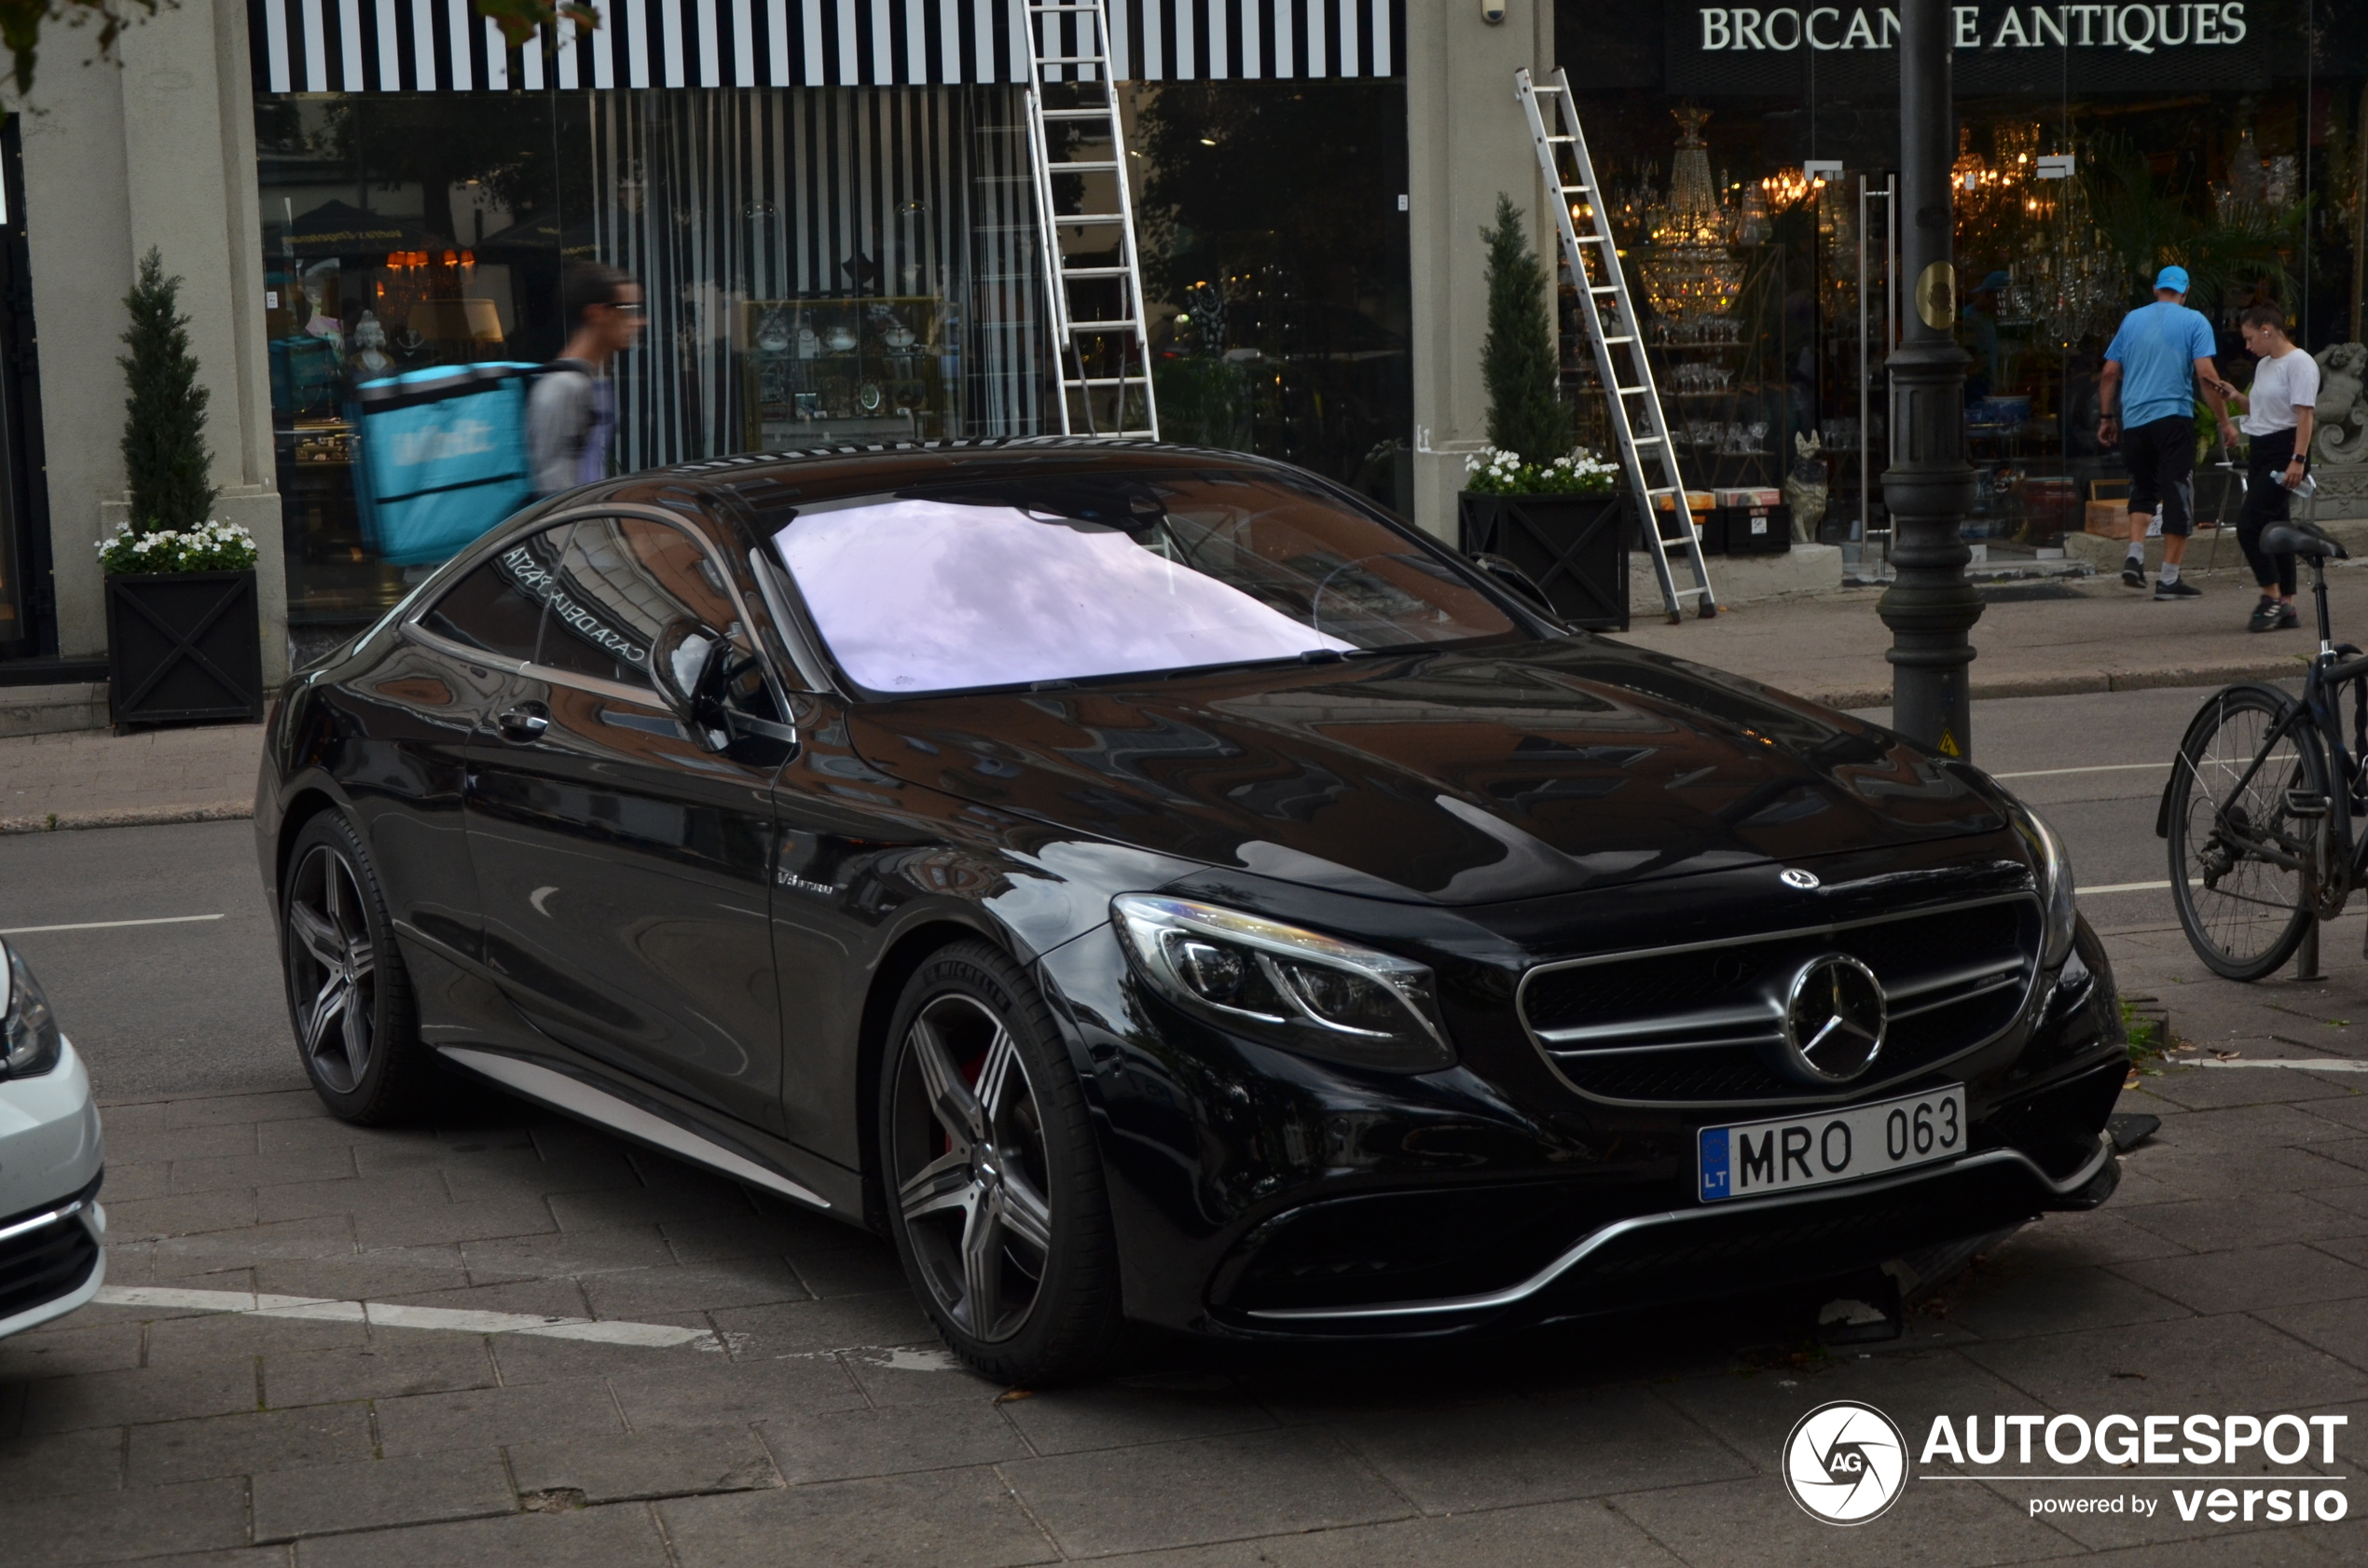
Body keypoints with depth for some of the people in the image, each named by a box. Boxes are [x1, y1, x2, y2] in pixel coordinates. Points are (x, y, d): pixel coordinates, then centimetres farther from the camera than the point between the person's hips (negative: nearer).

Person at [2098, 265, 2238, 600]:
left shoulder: (2131, 320, 12)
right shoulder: (2194, 321, 0)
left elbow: (2110, 373, 12)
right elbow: (2206, 375, -8)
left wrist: (2107, 417, 22)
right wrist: (2225, 421, -4)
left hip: (2133, 420, 4)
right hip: (2173, 417, -4)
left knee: (2142, 488, 19)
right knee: (2177, 493, 0)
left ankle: (2134, 557, 2)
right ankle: (2169, 579, -2)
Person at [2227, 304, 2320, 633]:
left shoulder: (2299, 363, -11)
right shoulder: (2264, 366, 17)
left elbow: (2304, 414, -18)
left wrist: (2298, 460, -24)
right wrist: (2236, 397, 11)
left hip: (2283, 453, -10)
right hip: (2260, 451, 10)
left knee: (2249, 524, -17)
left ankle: (2272, 596, -10)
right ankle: (2285, 606, 12)